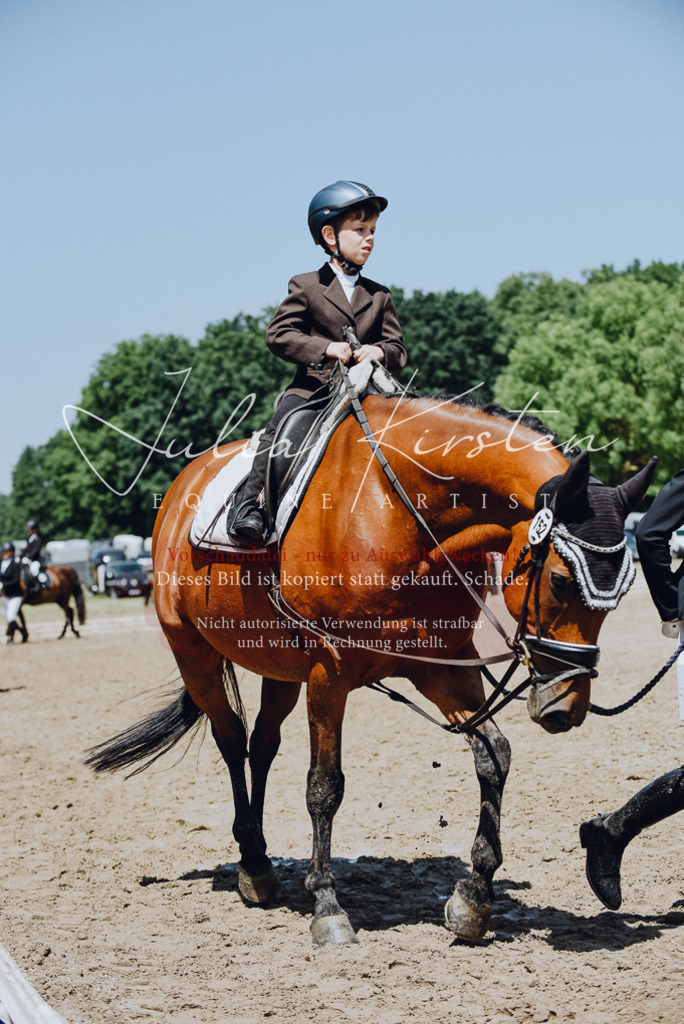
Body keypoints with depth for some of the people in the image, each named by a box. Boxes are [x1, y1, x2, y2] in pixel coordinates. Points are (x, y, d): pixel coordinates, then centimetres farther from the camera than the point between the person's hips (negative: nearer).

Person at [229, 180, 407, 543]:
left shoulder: (379, 296, 17)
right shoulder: (306, 286, 8)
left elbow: (398, 349, 12)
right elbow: (278, 334, -3)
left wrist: (379, 351, -13)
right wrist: (326, 347, -17)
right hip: (313, 386, -3)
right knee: (280, 426, -27)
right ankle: (251, 504, -23)